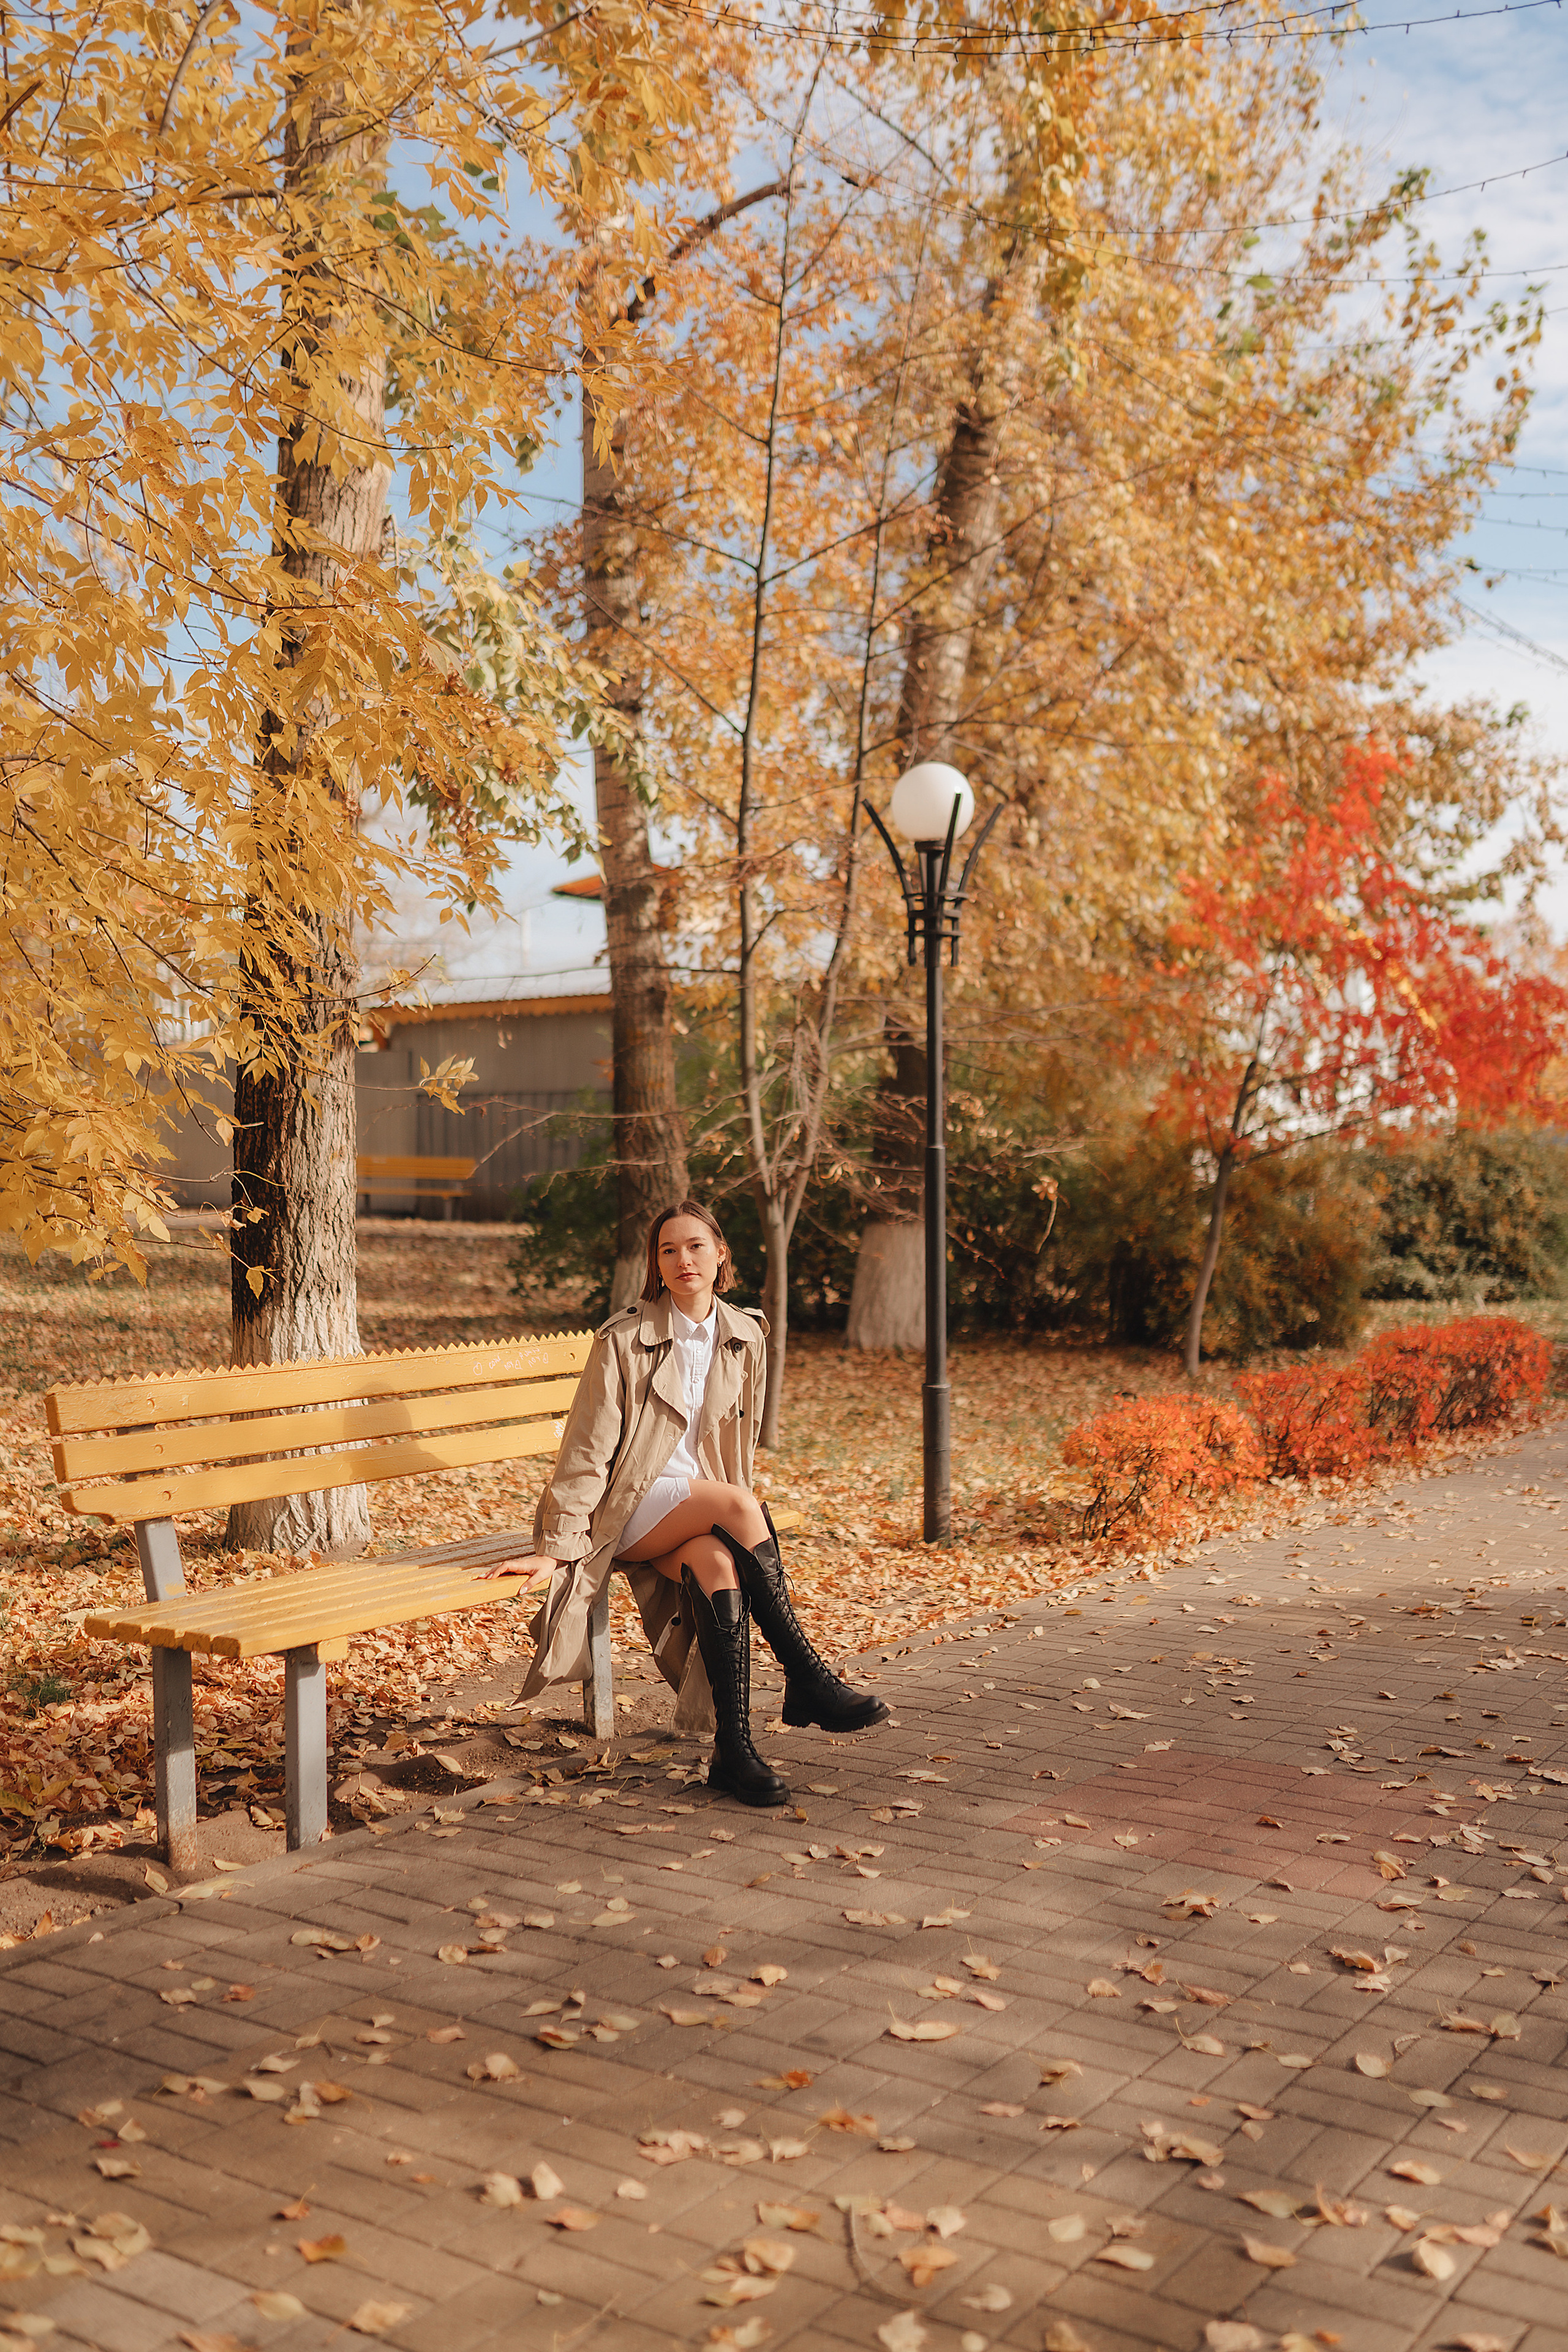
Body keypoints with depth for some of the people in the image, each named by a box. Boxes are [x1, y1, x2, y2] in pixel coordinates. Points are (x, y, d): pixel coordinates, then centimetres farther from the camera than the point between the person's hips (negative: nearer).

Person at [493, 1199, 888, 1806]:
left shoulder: (745, 1340, 6)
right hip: (625, 1511, -4)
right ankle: (808, 1683, -26)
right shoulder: (625, 1340, -9)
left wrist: (744, 1535, 7)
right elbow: (587, 1449, -10)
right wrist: (555, 1547, -14)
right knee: (738, 1503, -32)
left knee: (718, 1561, -33)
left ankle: (733, 1749, -30)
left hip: (700, 1511, 4)